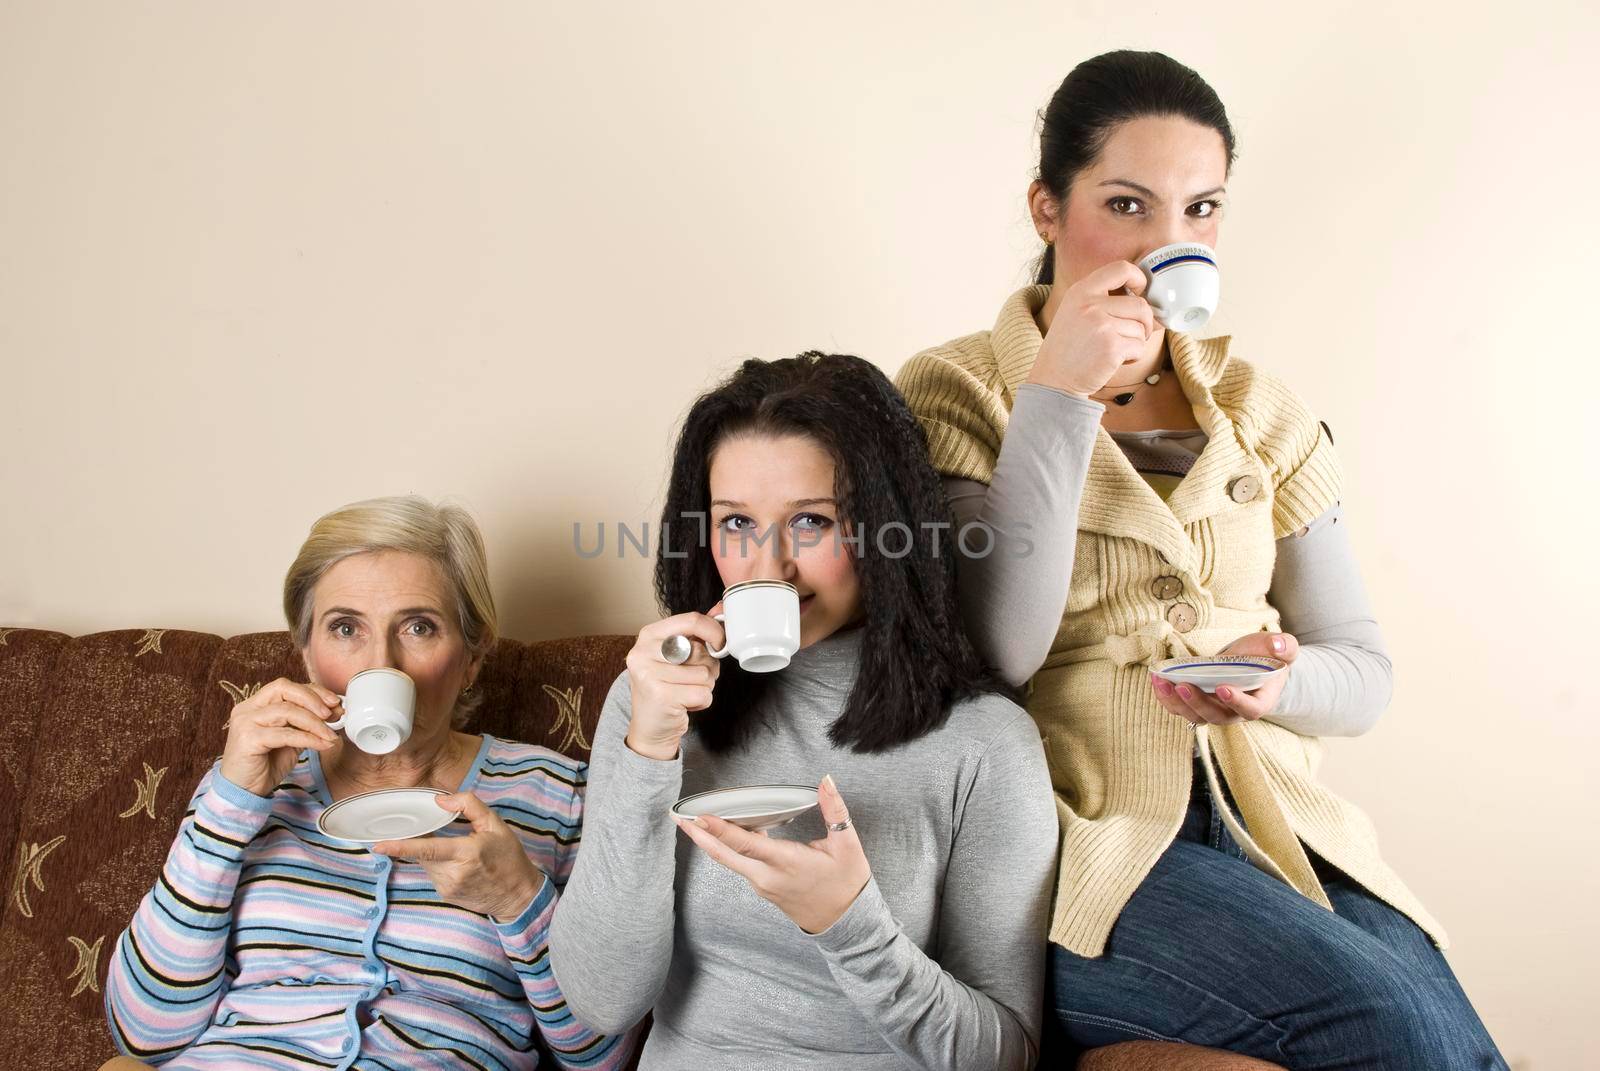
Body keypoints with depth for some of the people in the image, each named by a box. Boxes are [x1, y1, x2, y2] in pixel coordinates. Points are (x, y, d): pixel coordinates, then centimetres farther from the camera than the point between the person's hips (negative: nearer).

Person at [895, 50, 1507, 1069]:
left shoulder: (1265, 415, 9)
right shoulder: (956, 392, -3)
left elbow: (1362, 669, 10)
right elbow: (992, 652, -15)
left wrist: (1281, 684, -14)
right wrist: (1058, 400, -20)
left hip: (1265, 823, 5)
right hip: (1073, 844, -4)